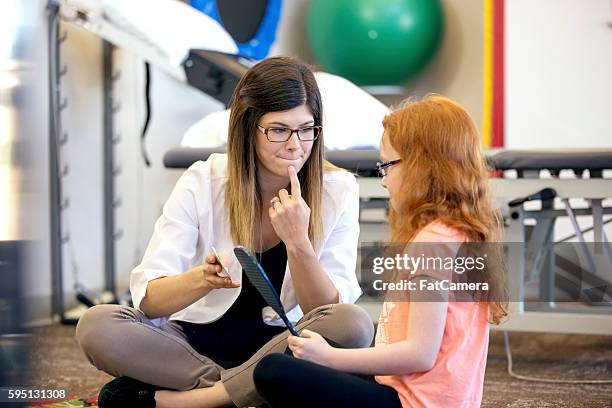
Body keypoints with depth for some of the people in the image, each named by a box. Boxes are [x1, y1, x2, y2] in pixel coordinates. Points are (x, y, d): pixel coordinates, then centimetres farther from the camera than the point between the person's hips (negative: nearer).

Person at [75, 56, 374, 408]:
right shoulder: (202, 182, -9)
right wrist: (201, 279, -36)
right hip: (199, 343, 0)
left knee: (353, 324, -31)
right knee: (96, 325, -24)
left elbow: (329, 311, -11)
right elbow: (148, 299, -15)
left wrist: (298, 242, -27)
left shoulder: (338, 191, -7)